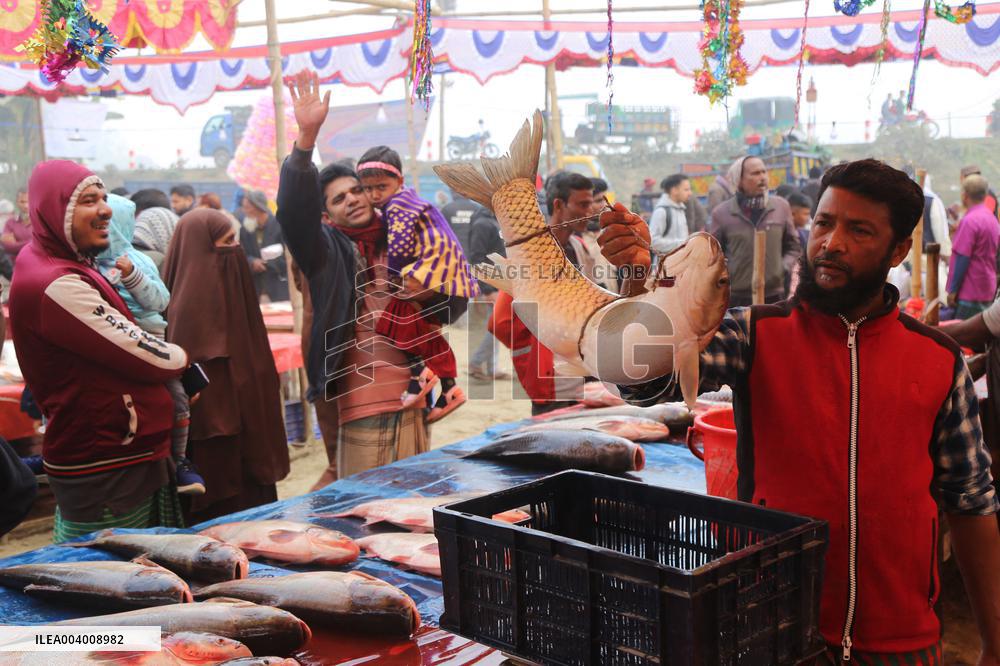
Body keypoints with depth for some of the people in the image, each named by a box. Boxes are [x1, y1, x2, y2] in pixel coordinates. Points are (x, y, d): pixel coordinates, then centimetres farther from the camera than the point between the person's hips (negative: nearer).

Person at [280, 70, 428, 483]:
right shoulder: (327, 251, -1)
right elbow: (294, 212, -20)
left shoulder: (395, 242, 14)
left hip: (412, 400, 6)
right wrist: (307, 137, -31)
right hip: (360, 408, -5)